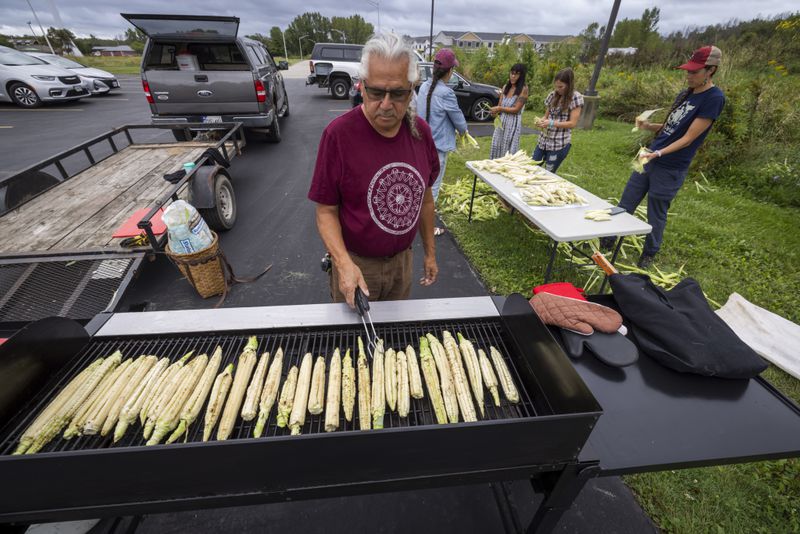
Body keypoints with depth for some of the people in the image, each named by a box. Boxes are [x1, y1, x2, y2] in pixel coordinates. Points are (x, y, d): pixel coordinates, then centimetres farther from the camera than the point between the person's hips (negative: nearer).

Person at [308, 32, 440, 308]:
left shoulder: (420, 130, -5)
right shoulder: (338, 134, -19)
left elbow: (424, 195, 5)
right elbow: (326, 210, -14)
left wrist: (430, 251, 9)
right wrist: (344, 262, -28)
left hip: (403, 260, 4)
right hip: (356, 263, -3)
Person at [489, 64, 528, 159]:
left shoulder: (523, 89, -7)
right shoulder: (505, 87, 10)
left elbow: (516, 109, -12)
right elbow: (499, 105, 9)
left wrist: (500, 109, -11)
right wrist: (496, 111, -14)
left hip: (513, 122, -6)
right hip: (501, 121, 6)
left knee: (508, 150, -2)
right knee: (497, 146, 7)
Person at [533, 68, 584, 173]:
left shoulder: (575, 97, -9)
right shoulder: (553, 95, 8)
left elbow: (572, 123, -13)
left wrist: (551, 123, -21)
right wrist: (541, 121, -7)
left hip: (560, 143, -6)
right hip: (544, 139, 6)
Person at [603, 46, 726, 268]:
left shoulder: (714, 98, -12)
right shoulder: (685, 93, 11)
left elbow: (688, 138, -17)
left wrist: (658, 154, -28)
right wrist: (649, 125, -1)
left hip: (670, 169, -7)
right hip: (649, 159, 7)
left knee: (656, 216, 4)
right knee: (625, 204, 9)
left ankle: (649, 255, 21)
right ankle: (608, 240, 21)